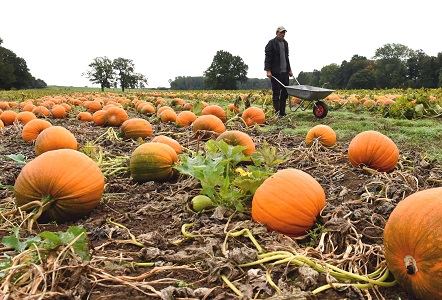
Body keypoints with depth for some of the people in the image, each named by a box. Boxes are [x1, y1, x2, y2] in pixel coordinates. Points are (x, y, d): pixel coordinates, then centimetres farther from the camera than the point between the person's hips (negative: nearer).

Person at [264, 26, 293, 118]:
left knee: (285, 93, 7)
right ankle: (277, 113, 2)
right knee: (276, 93, -4)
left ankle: (282, 113, 14)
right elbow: (268, 57, -9)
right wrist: (268, 70, -17)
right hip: (275, 73, -7)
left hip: (285, 72, 7)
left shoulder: (285, 43, 18)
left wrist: (289, 69, 21)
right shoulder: (271, 43, -4)